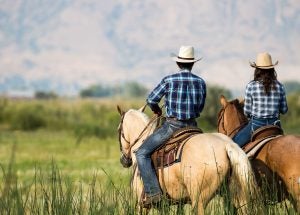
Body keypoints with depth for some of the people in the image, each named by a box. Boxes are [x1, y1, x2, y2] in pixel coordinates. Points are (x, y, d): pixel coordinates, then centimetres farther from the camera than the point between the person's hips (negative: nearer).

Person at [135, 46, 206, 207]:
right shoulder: (201, 83, 3)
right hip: (192, 125, 5)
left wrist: (156, 110, 17)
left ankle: (153, 192, -14)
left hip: (172, 125, -5)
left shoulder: (169, 80, -9)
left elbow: (151, 100, -5)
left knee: (142, 153, -1)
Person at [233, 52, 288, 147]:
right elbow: (284, 110, 7)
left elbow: (246, 111, -4)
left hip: (256, 124, -3)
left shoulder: (251, 86, -8)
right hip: (274, 125, 3)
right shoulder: (279, 86, 1)